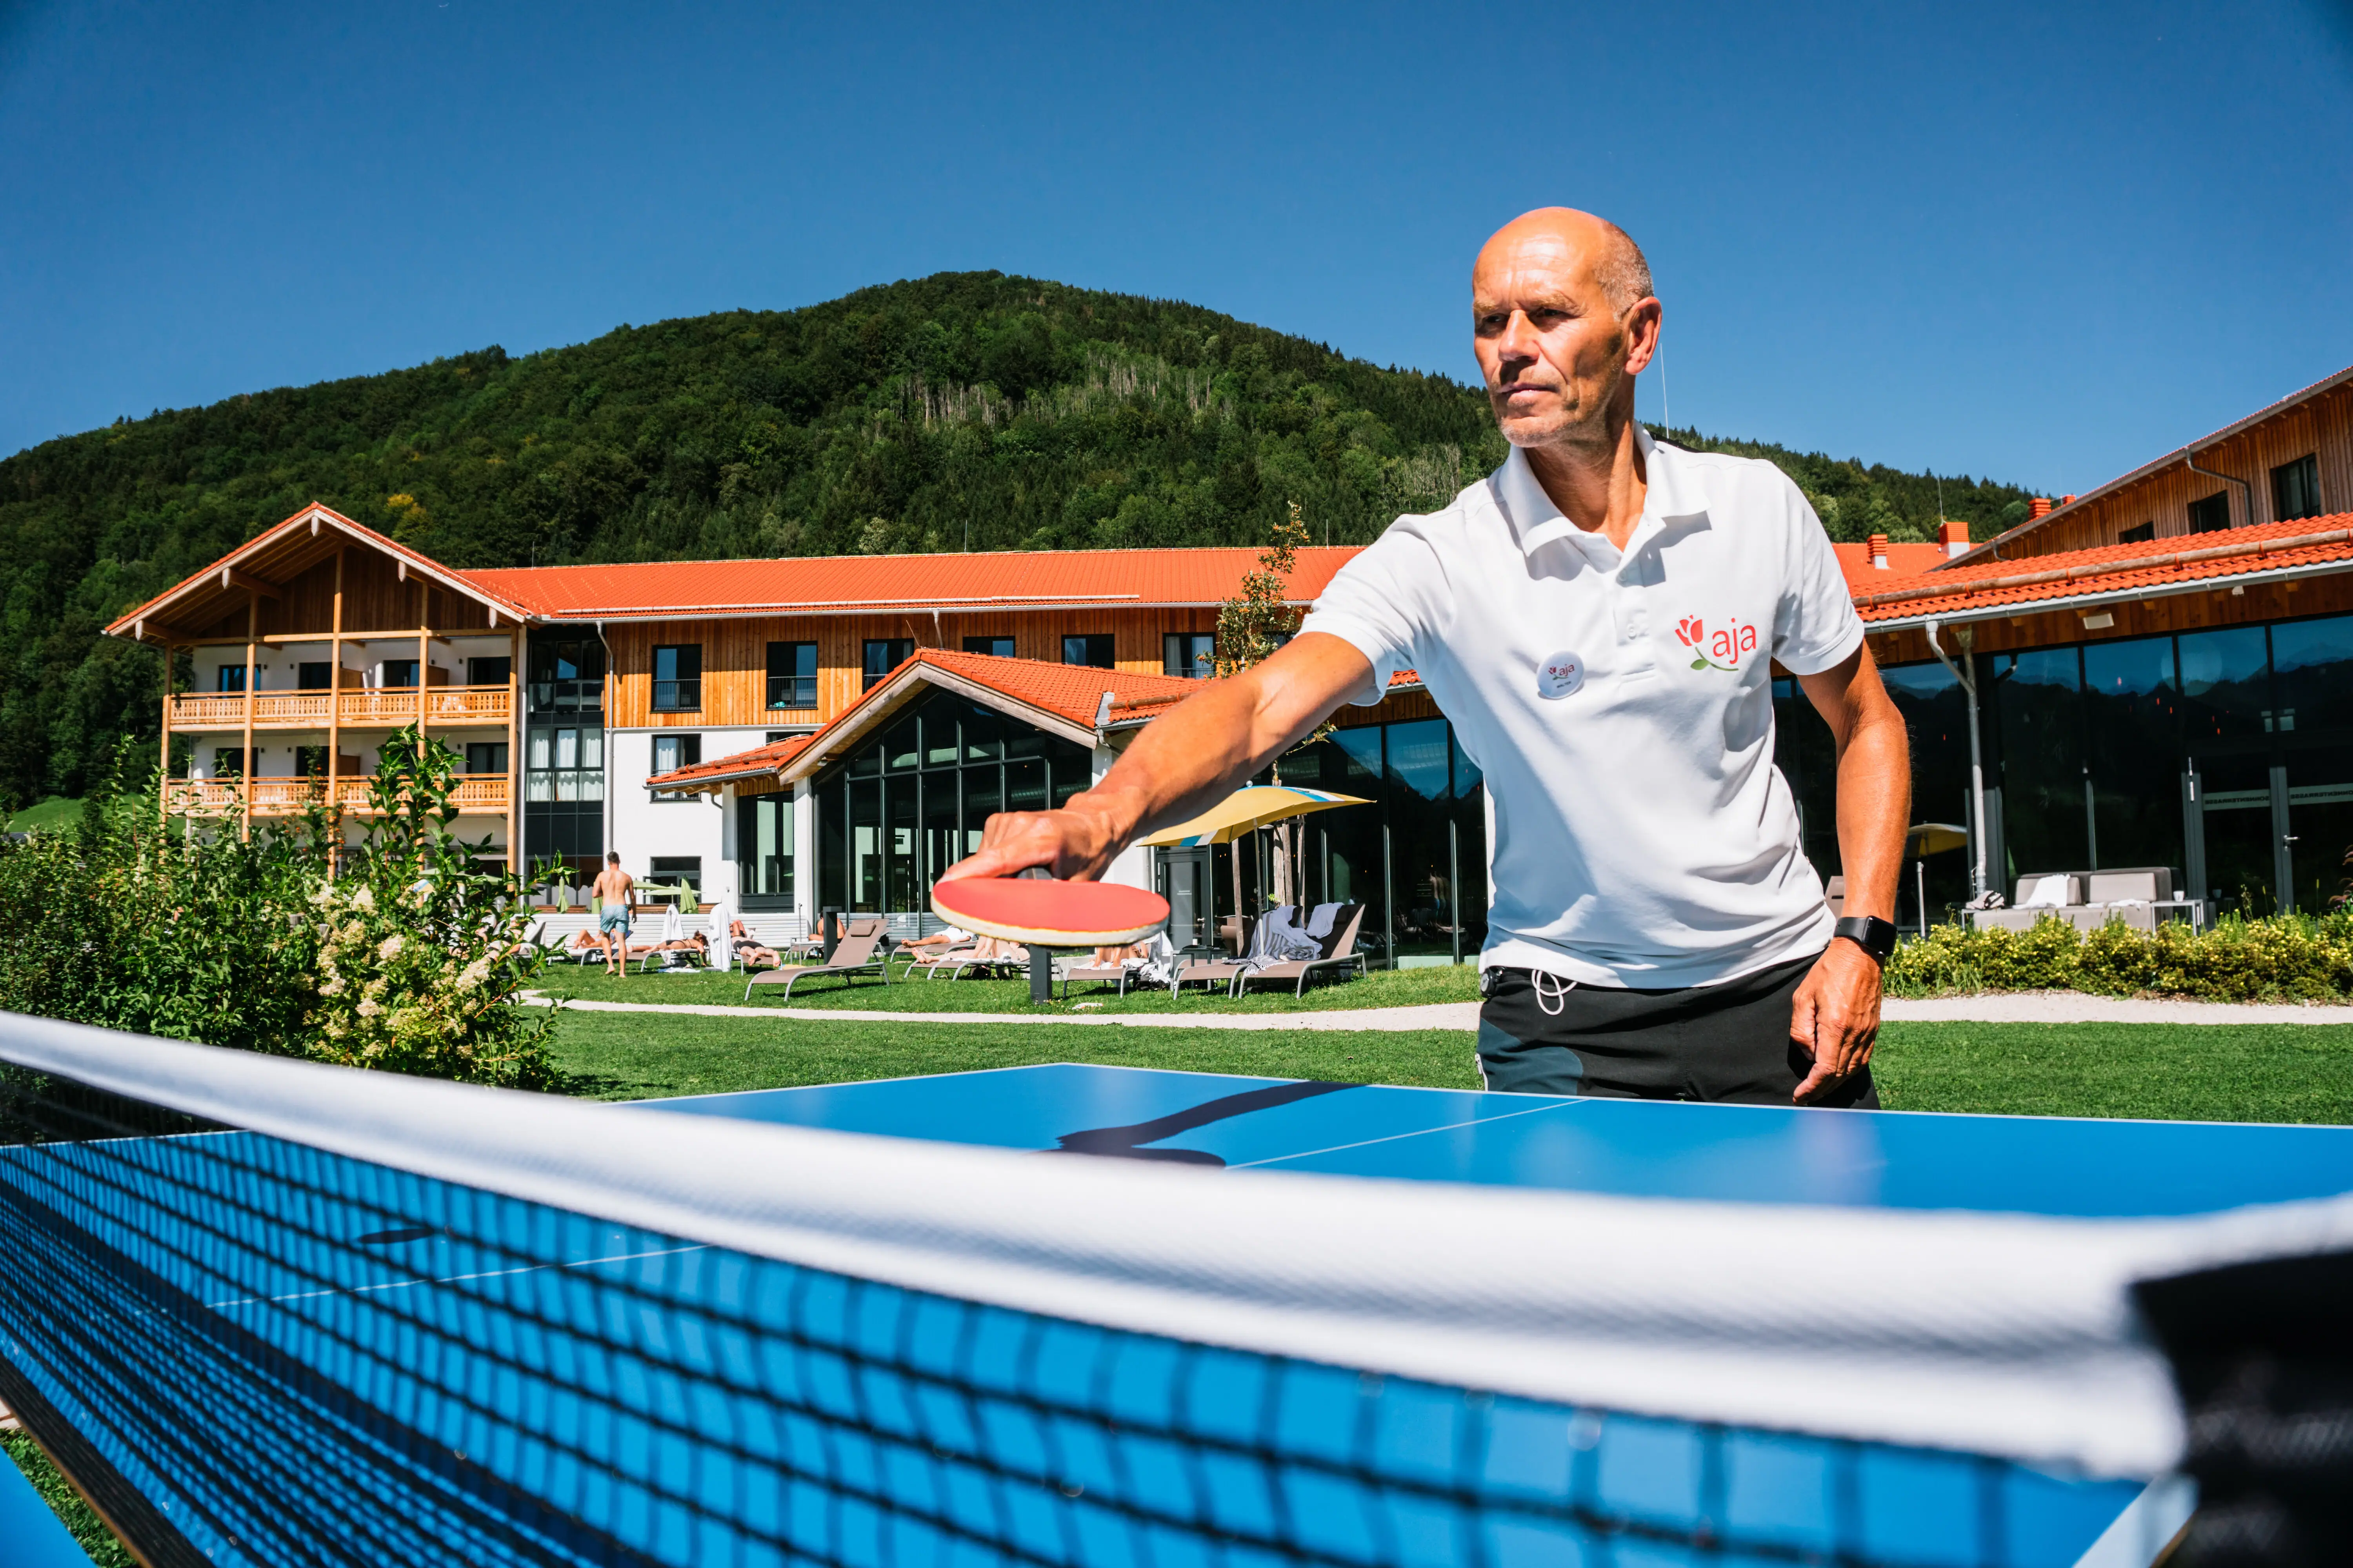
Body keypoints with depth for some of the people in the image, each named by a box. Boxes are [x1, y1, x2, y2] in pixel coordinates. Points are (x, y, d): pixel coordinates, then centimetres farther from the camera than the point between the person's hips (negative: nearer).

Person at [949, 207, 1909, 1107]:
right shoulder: (1436, 562, -15)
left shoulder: (1760, 508, -6)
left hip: (1779, 988, 3)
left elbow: (1867, 725, 8)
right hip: (1562, 1016, -2)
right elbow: (1261, 704, -30)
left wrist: (1860, 939, -3)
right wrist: (1106, 811, -50)